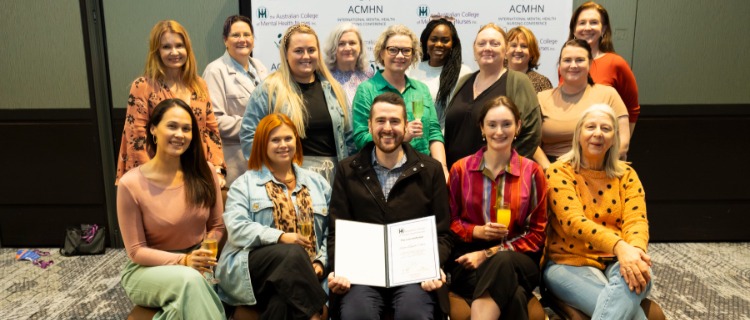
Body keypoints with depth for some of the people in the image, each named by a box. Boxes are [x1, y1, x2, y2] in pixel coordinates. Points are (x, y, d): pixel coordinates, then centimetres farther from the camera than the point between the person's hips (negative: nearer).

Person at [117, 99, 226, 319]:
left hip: (196, 265, 2)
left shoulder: (205, 174, -4)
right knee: (188, 279, -34)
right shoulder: (131, 184, -13)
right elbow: (136, 251, -8)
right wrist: (182, 261, -22)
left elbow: (217, 226, 6)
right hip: (147, 269, -2)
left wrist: (204, 252, -15)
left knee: (184, 301, -32)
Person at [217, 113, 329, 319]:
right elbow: (236, 229, -5)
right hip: (252, 265, -1)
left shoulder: (317, 182, 21)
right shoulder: (245, 183, 10)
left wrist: (321, 261, -2)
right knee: (294, 253, -34)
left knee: (282, 302, -36)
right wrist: (282, 237, -17)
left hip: (305, 271, 1)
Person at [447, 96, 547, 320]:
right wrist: (477, 231, -11)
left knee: (503, 263, -38)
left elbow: (537, 234, 4)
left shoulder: (532, 172, 5)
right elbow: (449, 222, 12)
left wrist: (490, 253, -9)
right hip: (468, 256, 0)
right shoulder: (461, 169, 8)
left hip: (518, 259, 1)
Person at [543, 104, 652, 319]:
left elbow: (636, 220, -5)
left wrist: (635, 249, -30)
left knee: (635, 275, -34)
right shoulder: (560, 172, -2)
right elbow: (574, 221, -17)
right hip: (571, 263, -4)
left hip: (616, 262, 4)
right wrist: (618, 246, -35)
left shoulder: (626, 175, 10)